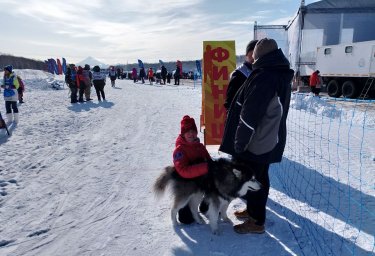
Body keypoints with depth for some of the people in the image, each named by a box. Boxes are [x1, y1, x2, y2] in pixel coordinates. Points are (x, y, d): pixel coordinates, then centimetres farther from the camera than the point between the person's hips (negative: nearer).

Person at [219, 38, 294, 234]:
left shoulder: (263, 77, -23)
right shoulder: (282, 76, 7)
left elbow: (249, 116, -25)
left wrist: (239, 143, -18)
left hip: (253, 144, -9)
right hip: (269, 141, 9)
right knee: (261, 177, 20)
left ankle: (256, 221, 19)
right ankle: (254, 210, 39)